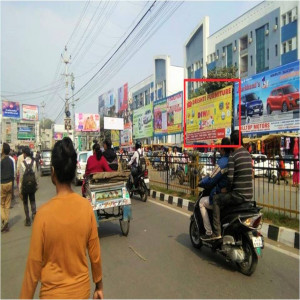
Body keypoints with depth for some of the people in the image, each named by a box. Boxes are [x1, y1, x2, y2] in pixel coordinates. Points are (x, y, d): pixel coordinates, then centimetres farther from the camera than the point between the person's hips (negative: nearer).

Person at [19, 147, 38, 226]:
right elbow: (36, 175, -2)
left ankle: (28, 220, 15)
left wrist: (20, 188, -1)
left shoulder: (22, 163, -15)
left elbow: (21, 177, -10)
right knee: (32, 200, 19)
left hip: (25, 185, -2)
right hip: (32, 185, 2)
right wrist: (36, 184, 10)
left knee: (25, 202, 11)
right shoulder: (34, 162, -7)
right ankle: (34, 213, -1)